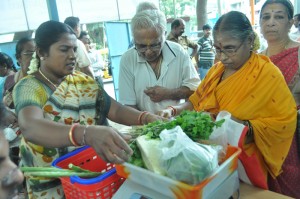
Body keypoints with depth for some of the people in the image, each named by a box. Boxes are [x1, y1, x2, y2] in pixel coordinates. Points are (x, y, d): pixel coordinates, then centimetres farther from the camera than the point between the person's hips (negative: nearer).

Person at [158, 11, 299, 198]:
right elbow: (196, 101, 9)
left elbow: (285, 121, -13)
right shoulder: (217, 69, 6)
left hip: (242, 161, -4)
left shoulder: (268, 75, -13)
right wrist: (174, 110, -11)